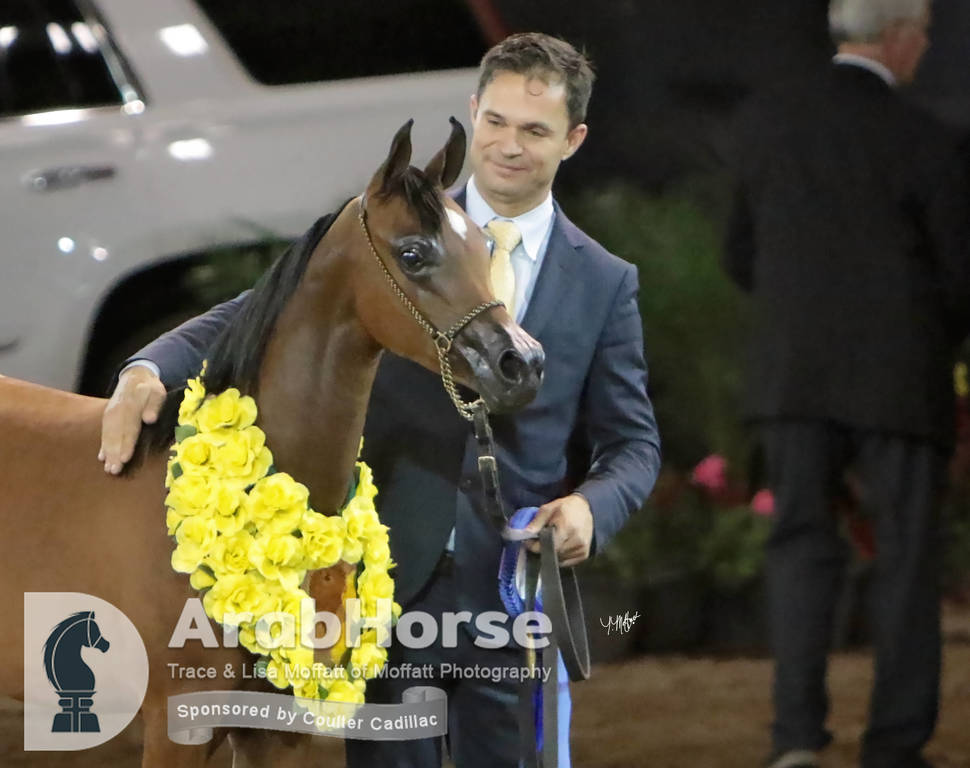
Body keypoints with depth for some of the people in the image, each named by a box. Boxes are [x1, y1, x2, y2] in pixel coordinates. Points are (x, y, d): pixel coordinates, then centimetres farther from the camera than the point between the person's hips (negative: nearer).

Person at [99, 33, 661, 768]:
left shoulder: (606, 282, 6)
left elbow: (633, 439, 8)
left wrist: (591, 506, -15)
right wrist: (152, 369, -22)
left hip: (514, 596, 0)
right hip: (390, 585, 0)